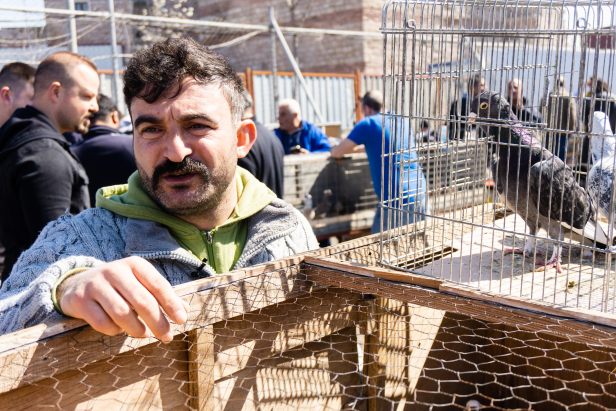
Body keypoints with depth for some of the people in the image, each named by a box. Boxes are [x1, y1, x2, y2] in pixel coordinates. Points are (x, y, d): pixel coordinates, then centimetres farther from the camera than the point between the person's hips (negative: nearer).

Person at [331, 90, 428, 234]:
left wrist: (334, 149, 25)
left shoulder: (368, 124, -2)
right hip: (421, 196, 7)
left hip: (396, 200, -7)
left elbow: (337, 152, 3)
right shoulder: (402, 120, 17)